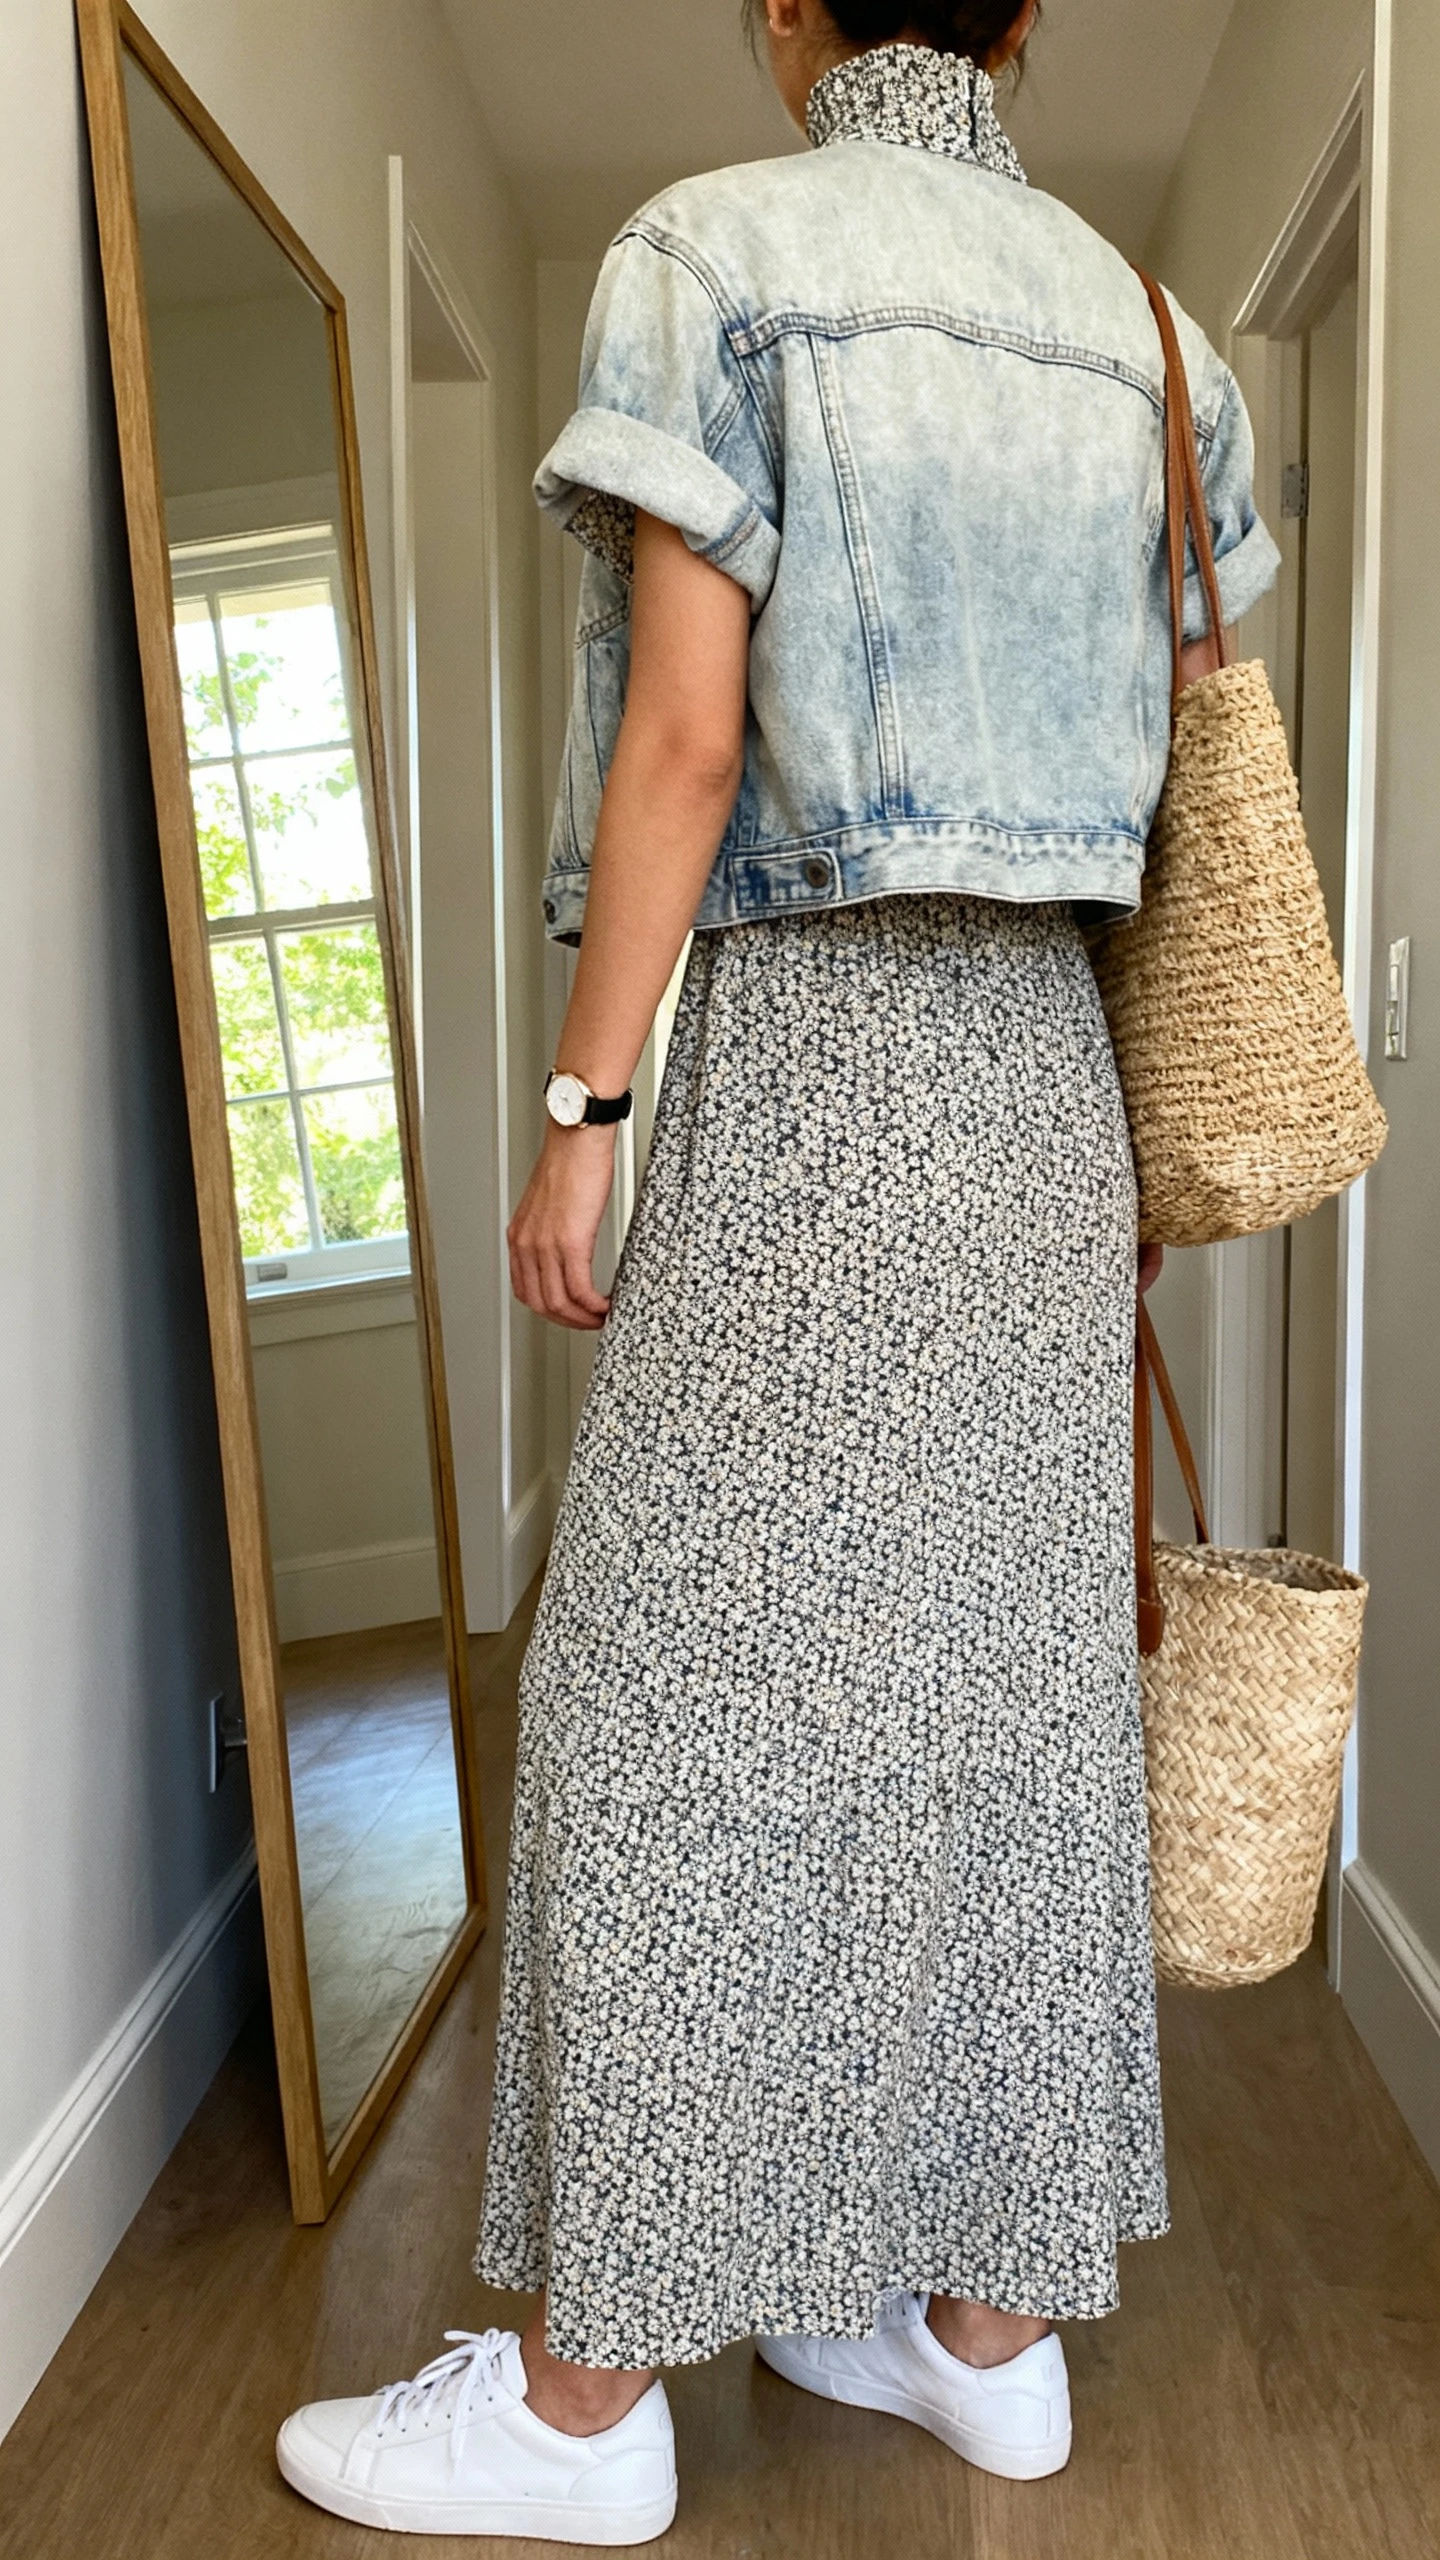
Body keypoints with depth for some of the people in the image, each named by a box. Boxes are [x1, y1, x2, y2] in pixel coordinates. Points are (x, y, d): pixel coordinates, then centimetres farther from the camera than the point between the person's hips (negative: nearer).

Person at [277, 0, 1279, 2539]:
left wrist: (579, 1117, -8)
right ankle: (992, 2320, 22)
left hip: (809, 1040, -6)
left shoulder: (716, 254, -2)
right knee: (1000, 1664, 9)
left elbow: (685, 731, -12)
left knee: (680, 1675, -1)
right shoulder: (1142, 334, 15)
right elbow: (1195, 777, 13)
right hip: (1044, 1058, 7)